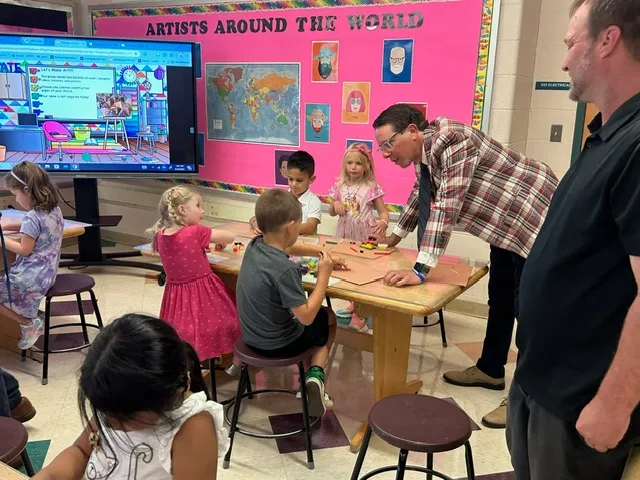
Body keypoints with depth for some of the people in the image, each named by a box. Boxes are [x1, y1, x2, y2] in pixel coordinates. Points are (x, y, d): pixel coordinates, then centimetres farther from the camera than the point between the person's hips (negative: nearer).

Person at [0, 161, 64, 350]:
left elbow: (24, 250, -18)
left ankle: (29, 323, 8)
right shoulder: (54, 209, 5)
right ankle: (32, 319, 16)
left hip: (32, 277, -9)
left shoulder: (32, 217, -22)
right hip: (47, 272, 9)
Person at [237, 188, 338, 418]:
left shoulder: (255, 245, -9)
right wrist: (323, 275, -20)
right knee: (329, 318, 21)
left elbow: (287, 248, 14)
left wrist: (319, 252, 9)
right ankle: (315, 376, 6)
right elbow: (306, 317, -25)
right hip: (277, 343, -7)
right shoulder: (285, 269, -33)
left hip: (251, 335, 7)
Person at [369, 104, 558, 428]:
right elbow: (421, 195, 18)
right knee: (499, 300, 18)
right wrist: (395, 236, 24)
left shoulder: (452, 139, -29)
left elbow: (447, 205, -36)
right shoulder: (423, 151, 0)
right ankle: (490, 369, 34)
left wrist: (421, 269, -38)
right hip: (505, 221, 9)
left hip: (535, 215, -9)